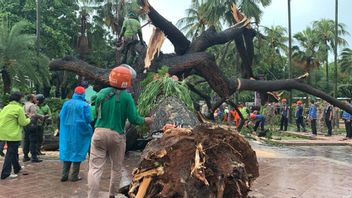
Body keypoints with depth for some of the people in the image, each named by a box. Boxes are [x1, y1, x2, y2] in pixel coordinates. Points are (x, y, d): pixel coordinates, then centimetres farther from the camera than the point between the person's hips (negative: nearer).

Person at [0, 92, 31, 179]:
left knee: (13, 151, 22)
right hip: (13, 134, -8)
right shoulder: (19, 108, -12)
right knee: (11, 153, -1)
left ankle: (17, 168, 38)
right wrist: (28, 120, 10)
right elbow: (23, 122, -11)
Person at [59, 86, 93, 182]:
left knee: (67, 151, 12)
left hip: (66, 132, 4)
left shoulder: (66, 104, 2)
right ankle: (74, 175, 8)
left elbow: (61, 116, 6)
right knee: (77, 151, 5)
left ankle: (64, 175, 14)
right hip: (79, 132, -4)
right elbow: (88, 119, -13)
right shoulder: (85, 105, -11)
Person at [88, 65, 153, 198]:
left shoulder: (102, 93, 2)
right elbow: (133, 119, -7)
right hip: (117, 135, -1)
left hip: (100, 133, 1)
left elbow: (97, 113, 12)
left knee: (95, 168, 0)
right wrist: (145, 121, 12)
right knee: (116, 168, 17)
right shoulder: (127, 97, -7)